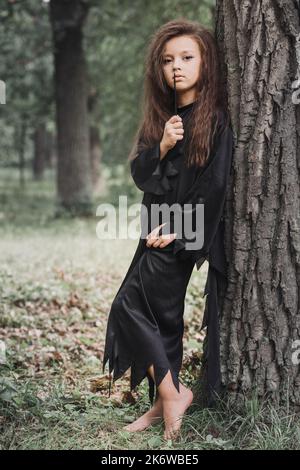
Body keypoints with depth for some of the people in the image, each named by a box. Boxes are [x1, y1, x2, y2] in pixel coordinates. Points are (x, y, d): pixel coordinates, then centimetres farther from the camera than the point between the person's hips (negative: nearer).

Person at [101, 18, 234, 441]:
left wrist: (178, 231, -17)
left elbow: (214, 184, -14)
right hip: (158, 232, 7)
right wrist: (163, 146, -14)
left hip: (187, 235, -7)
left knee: (130, 307, -12)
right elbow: (139, 174, 5)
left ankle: (171, 393, -2)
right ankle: (165, 400, 16)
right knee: (162, 315, 9)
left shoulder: (216, 120, -8)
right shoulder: (159, 117, 13)